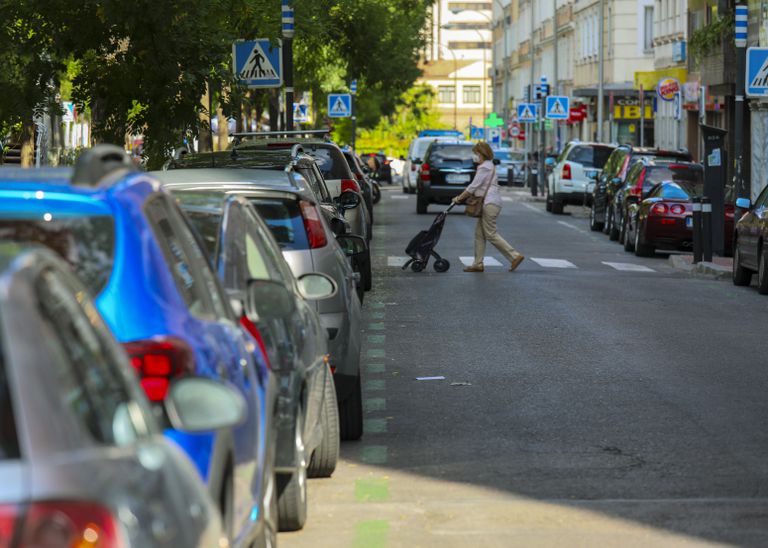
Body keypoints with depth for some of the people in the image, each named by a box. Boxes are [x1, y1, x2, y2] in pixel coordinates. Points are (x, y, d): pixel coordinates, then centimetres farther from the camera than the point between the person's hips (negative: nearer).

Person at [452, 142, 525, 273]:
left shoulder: (484, 168, -14)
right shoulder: (488, 166, 19)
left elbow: (473, 187, -15)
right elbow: (477, 187, 21)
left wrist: (459, 198, -6)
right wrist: (462, 197, 16)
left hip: (490, 204, -11)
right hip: (488, 204, 11)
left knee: (491, 235, -8)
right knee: (479, 234, 10)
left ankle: (515, 256, -8)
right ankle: (478, 264, 11)